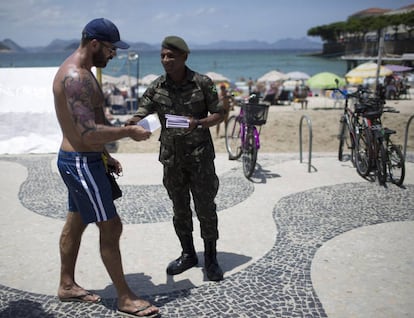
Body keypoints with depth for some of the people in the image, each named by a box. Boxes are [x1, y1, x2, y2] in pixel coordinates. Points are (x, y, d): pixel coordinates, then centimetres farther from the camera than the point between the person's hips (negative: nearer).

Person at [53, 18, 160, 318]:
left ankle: (67, 285, 34)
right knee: (111, 228, -3)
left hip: (83, 160, 11)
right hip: (82, 164, -11)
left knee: (76, 223, 18)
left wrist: (105, 155, 18)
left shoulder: (79, 71, 12)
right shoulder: (76, 77, -23)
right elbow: (88, 134, -30)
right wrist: (129, 131, -19)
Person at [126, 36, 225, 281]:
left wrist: (197, 123, -21)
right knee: (180, 209, 13)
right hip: (171, 157, 3)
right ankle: (188, 255, 30)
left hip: (200, 156, -3)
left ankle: (211, 258, 18)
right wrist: (131, 124, -30)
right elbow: (140, 115, -7)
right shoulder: (156, 87, -1)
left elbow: (219, 114, -2)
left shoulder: (203, 83, -7)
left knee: (206, 208, 2)